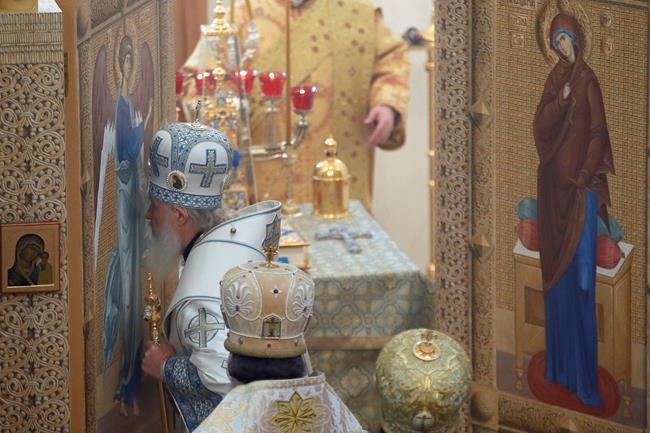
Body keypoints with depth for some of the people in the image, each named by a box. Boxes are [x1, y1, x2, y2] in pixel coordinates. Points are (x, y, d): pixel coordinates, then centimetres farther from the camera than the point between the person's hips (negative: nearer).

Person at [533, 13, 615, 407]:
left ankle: (584, 375, -5)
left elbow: (598, 134, -8)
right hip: (554, 182, 6)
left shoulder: (587, 80, -5)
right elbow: (540, 125, 3)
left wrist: (584, 178, -16)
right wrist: (559, 102, -15)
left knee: (579, 275, -7)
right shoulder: (556, 78, 12)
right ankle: (559, 363, 16)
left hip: (579, 185, -6)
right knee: (557, 273, 9)